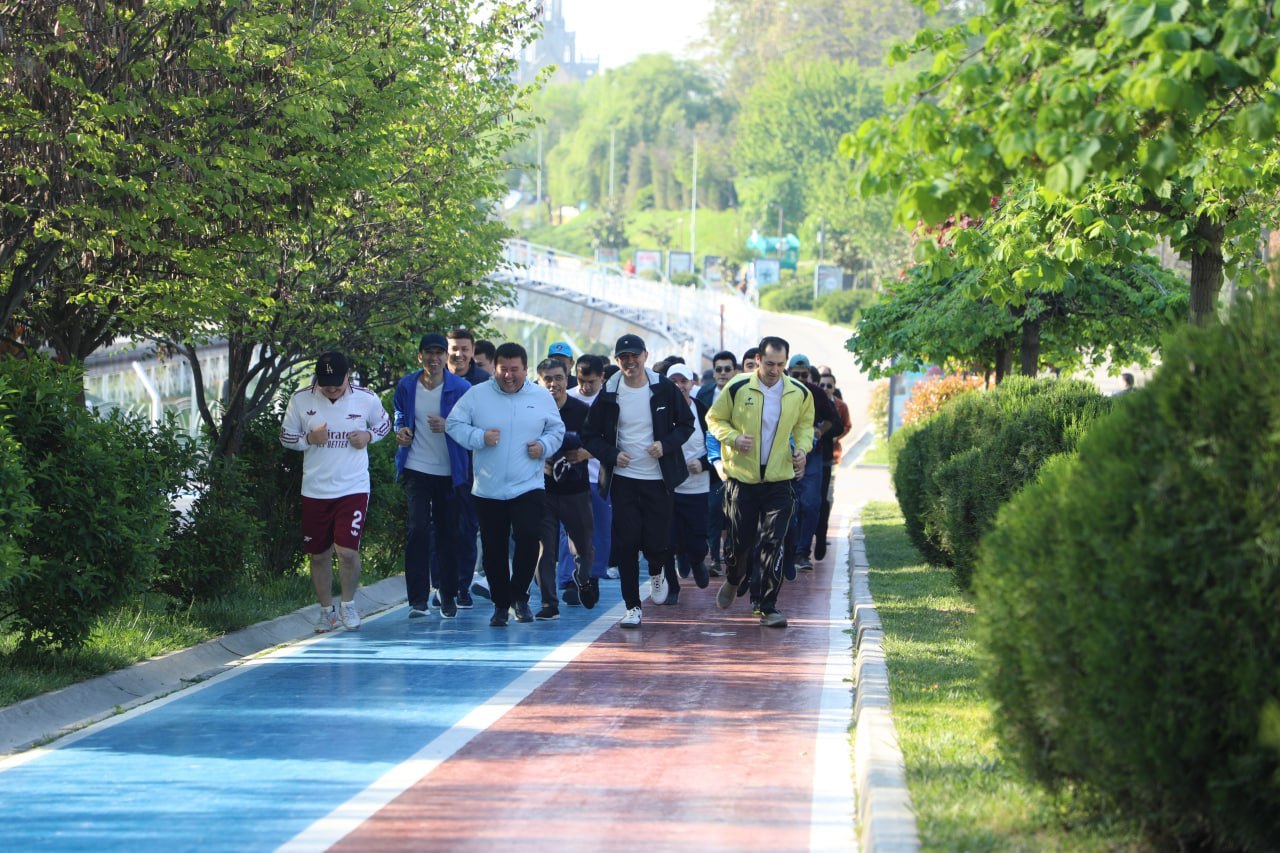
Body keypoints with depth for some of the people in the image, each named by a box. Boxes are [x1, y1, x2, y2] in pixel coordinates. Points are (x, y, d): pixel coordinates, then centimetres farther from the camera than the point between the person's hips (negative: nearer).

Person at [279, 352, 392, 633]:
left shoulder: (366, 399, -5)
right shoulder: (301, 399, -3)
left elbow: (384, 423, 14)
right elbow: (286, 436, 6)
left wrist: (369, 436, -8)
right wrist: (309, 438, -14)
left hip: (354, 488, -2)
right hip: (315, 490, 2)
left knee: (348, 550, -13)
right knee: (318, 555, 9)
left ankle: (348, 606, 11)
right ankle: (326, 610, 28)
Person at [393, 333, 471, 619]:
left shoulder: (461, 388, -5)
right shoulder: (406, 387, 2)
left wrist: (448, 426, -19)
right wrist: (400, 432, -4)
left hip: (450, 473, 0)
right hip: (417, 469, 0)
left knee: (448, 534, 8)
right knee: (417, 530, -11)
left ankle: (449, 596, 20)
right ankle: (418, 599, -11)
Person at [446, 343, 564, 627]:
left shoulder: (542, 397, 7)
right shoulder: (477, 395, 2)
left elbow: (557, 430, 16)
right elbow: (454, 424, 2)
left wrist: (544, 445, -5)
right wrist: (480, 437, -13)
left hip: (528, 487, -1)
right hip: (487, 491, 1)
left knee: (529, 539, -18)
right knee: (493, 550, 5)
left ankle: (518, 594, 5)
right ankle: (500, 604, 21)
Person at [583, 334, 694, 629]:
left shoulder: (664, 389, -1)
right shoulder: (608, 394, -1)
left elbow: (686, 424, 7)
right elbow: (590, 436, 5)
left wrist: (666, 444, -11)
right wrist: (612, 454, -13)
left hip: (659, 479, 0)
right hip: (623, 478, 0)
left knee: (657, 542, -4)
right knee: (626, 543, -4)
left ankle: (656, 572, 33)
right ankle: (632, 606, 6)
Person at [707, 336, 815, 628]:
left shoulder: (799, 393, 1)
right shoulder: (738, 388, -8)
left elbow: (804, 424, 18)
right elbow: (714, 418, 3)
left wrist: (802, 448, -1)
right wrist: (733, 438, -16)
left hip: (779, 480, 1)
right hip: (741, 477, -1)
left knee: (774, 544, -7)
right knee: (740, 541, 5)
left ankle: (769, 608, -3)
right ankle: (733, 581, 38)